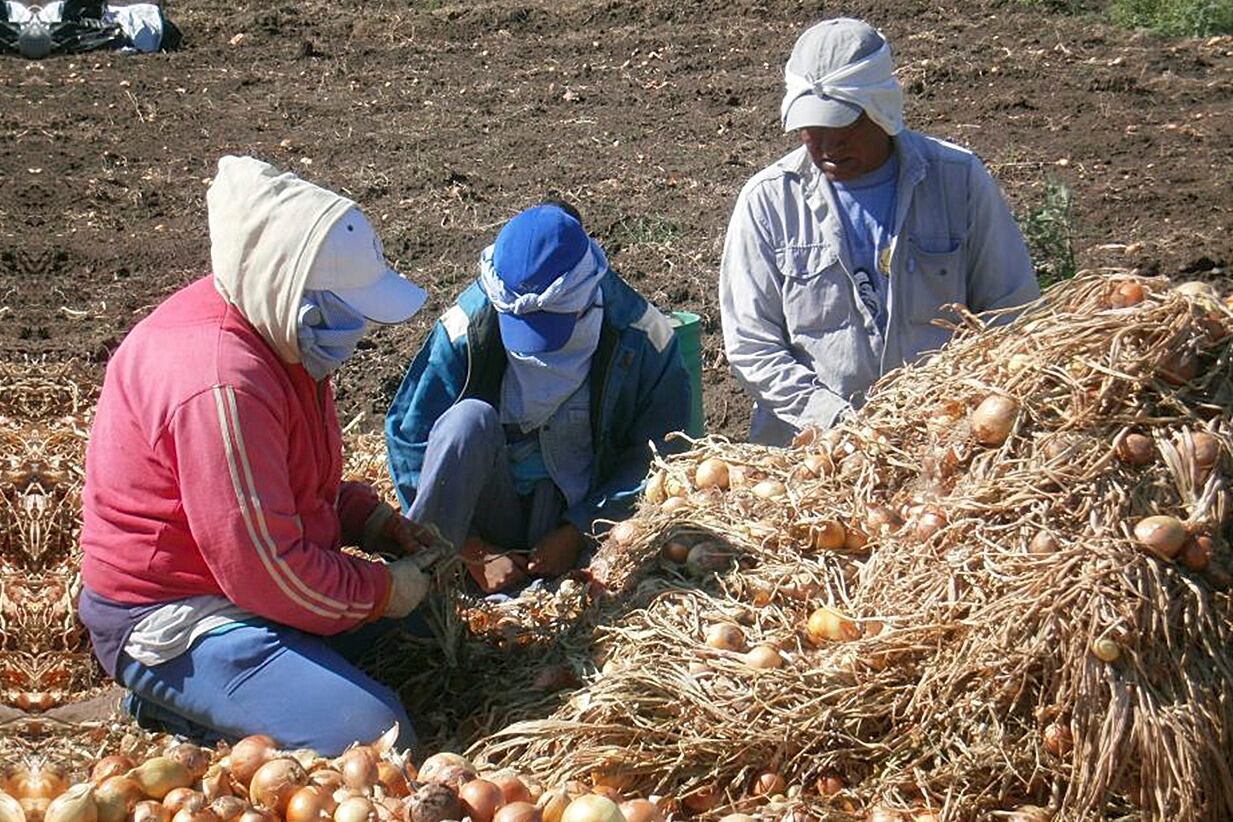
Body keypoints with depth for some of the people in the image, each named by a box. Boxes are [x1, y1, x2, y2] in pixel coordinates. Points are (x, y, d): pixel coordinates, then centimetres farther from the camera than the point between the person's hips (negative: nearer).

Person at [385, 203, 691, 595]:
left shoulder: (638, 336, -11)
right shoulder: (470, 326, -12)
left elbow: (657, 452, -4)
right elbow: (409, 439, -8)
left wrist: (578, 532, -13)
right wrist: (476, 552, -13)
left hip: (582, 518, -1)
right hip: (491, 513, 1)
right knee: (470, 419, -31)